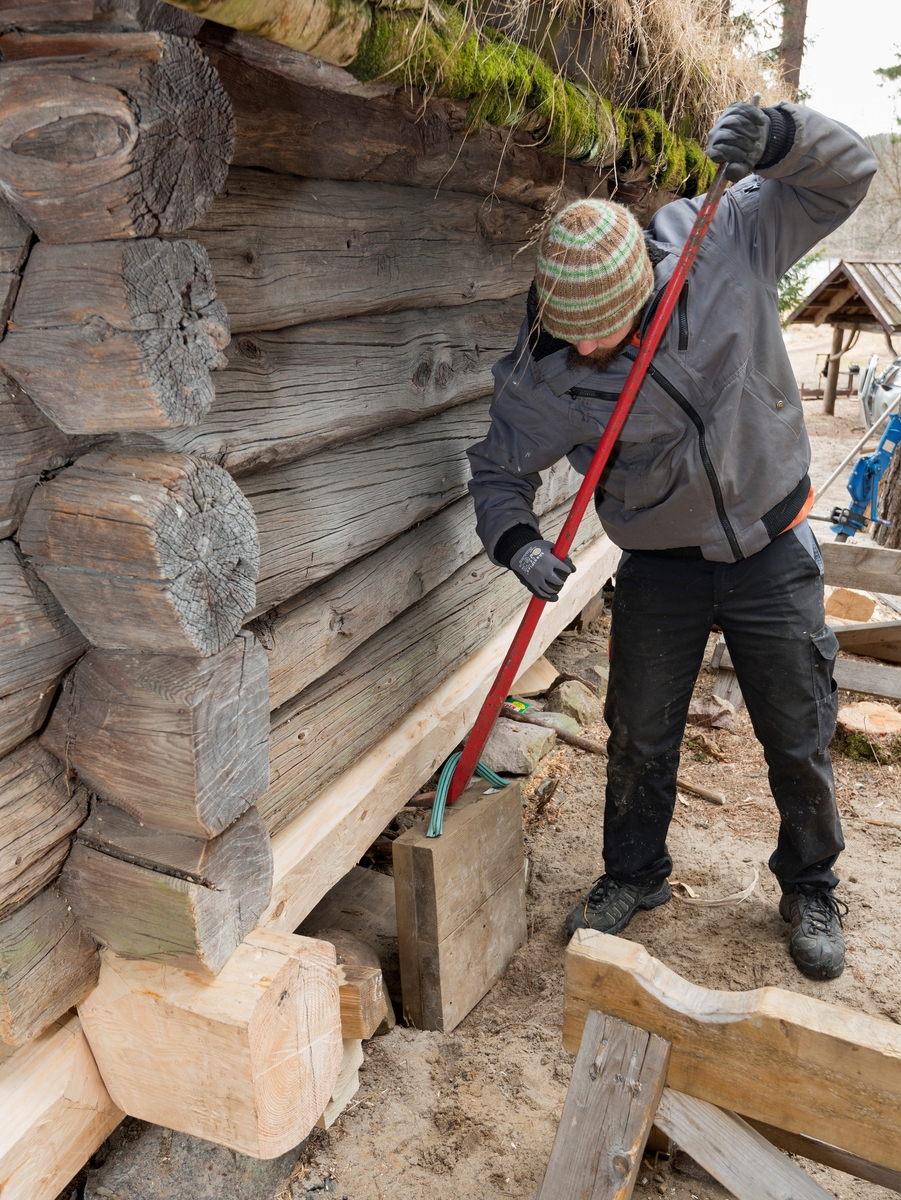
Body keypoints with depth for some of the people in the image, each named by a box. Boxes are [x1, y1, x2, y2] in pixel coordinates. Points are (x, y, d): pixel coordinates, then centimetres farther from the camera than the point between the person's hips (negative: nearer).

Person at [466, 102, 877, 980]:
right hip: (659, 571, 0)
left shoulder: (726, 243, -15)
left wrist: (776, 135, -28)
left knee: (799, 740, 11)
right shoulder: (539, 379, -16)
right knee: (638, 738, 11)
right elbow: (499, 471, -5)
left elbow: (845, 177, -7)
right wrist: (515, 540, -25)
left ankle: (810, 889, 37)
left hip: (773, 554, 0)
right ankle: (634, 874, 39)